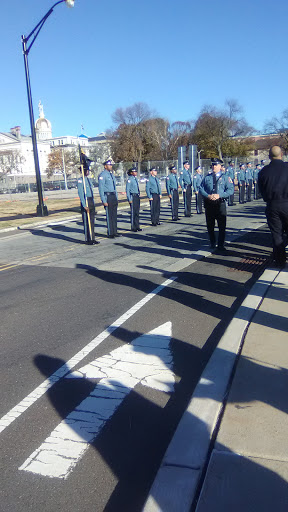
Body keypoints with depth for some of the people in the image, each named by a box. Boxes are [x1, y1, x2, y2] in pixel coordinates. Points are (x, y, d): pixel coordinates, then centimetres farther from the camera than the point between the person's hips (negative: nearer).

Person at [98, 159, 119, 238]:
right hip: (107, 197, -8)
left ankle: (114, 232, 19)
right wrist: (104, 201, -18)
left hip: (114, 197, 8)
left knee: (114, 215, 11)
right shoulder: (102, 175, -10)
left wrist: (116, 198, 18)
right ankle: (110, 233, 3)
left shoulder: (112, 174, 16)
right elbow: (101, 188, -13)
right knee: (109, 216, -4)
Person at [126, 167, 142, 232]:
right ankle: (133, 227, 1)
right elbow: (127, 190, -12)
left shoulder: (136, 179, 15)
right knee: (133, 212, -5)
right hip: (133, 196, -8)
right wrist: (129, 199, -17)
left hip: (137, 196, 8)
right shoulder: (129, 180, -9)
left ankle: (137, 226, 17)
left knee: (137, 212, 10)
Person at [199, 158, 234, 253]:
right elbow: (201, 189, 6)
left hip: (220, 203, -2)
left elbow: (230, 190, -2)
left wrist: (219, 195, -16)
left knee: (222, 226, -2)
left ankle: (220, 246, 7)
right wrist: (208, 196, -13)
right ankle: (212, 243, 29)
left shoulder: (225, 177, 6)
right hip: (209, 204, 2)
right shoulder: (207, 177, 11)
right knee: (210, 225, 11)